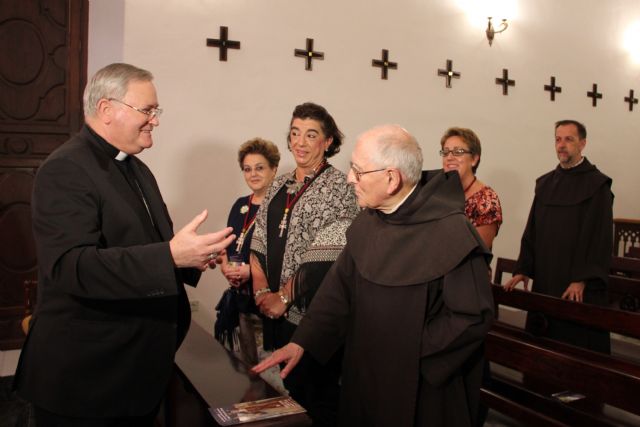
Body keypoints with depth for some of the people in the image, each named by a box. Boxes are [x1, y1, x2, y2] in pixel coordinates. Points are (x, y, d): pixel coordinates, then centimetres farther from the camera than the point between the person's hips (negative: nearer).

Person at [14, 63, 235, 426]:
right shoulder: (65, 171, -18)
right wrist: (170, 255, -36)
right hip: (86, 374, -8)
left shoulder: (137, 169, 13)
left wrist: (189, 255, -2)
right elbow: (70, 266, -29)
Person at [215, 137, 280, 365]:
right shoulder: (240, 205, 12)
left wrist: (253, 270, -20)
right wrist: (225, 265, -2)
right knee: (246, 360, 18)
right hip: (241, 295, 7)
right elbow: (227, 244, 18)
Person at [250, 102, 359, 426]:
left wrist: (284, 296, -15)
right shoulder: (279, 186, 10)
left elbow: (325, 257, -16)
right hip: (274, 313, 6)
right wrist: (261, 289, -6)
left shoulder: (338, 187, -9)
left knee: (317, 398, 7)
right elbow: (259, 242, 8)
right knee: (281, 392, 18)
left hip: (312, 314, -6)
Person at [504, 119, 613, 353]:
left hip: (580, 287, -5)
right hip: (544, 282, 5)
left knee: (579, 342, 1)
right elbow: (531, 231, 12)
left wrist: (582, 279, -17)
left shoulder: (597, 184, -4)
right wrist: (523, 270, 4)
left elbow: (600, 237, -10)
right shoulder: (544, 183, 12)